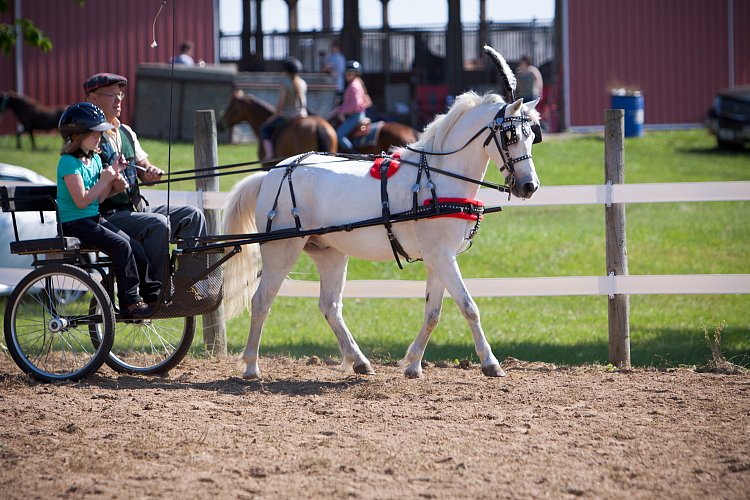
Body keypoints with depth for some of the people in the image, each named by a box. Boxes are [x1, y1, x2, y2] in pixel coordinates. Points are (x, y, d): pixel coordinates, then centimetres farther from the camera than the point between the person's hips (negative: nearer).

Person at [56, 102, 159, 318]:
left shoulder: (95, 159, 13)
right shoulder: (69, 162, -13)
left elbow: (98, 198, 10)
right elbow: (82, 201, -20)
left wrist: (114, 181, -5)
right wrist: (104, 179, -15)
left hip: (95, 219, 8)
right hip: (74, 224, -8)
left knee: (137, 249, -8)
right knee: (121, 245, -25)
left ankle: (151, 293, 1)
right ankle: (129, 301, -20)